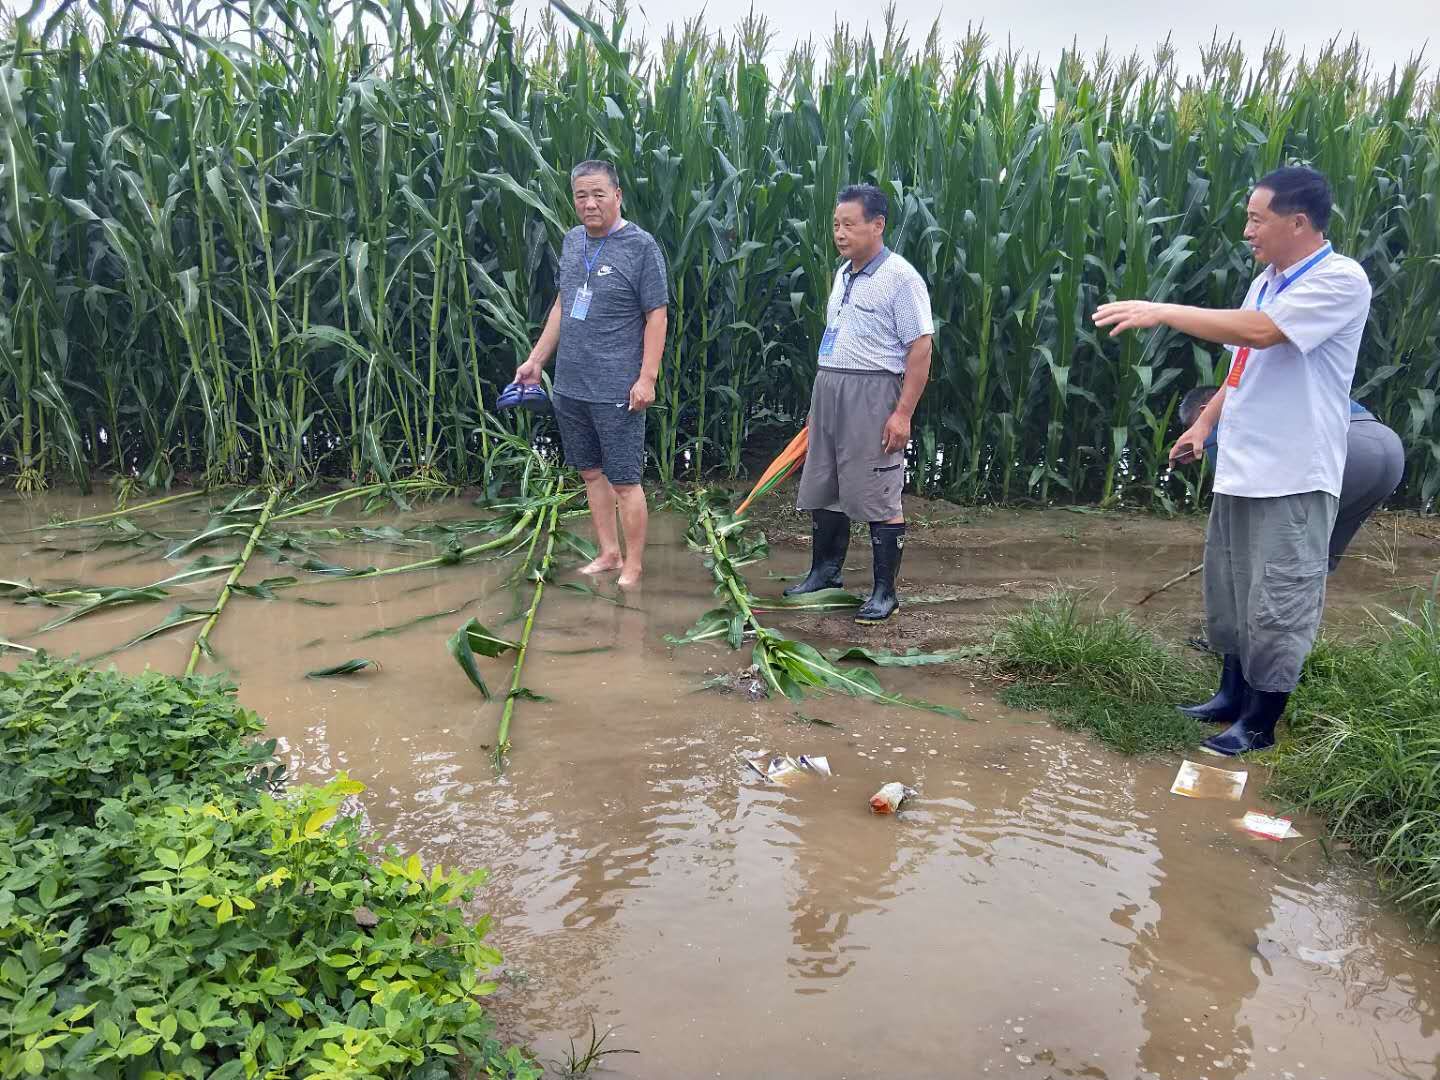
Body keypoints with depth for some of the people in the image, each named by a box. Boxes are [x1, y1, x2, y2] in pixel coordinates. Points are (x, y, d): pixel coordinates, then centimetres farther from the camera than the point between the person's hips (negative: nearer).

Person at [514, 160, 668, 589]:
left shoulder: (640, 245, -8)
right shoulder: (572, 241, 11)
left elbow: (656, 316, -10)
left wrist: (647, 378, -16)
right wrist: (536, 359, 19)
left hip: (617, 392, -7)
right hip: (570, 386, 7)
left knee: (624, 481, -1)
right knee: (592, 473, 14)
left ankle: (632, 566, 11)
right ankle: (608, 553, 27)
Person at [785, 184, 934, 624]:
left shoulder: (900, 278, -11)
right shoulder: (842, 274, 15)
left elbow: (920, 349, -15)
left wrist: (903, 413, -19)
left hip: (873, 394, -8)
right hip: (828, 389, 8)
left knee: (879, 498, -3)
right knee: (823, 491, 15)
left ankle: (884, 592, 7)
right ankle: (825, 573, 30)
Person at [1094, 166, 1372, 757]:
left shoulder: (1341, 280, -14)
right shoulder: (1266, 282, 12)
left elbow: (1260, 332, -28)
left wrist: (1161, 311, -25)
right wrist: (1203, 424, 12)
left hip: (1293, 476, -8)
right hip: (1240, 468, 8)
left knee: (1276, 602, 0)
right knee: (1229, 591, 16)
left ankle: (1260, 723, 14)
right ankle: (1232, 695, 32)